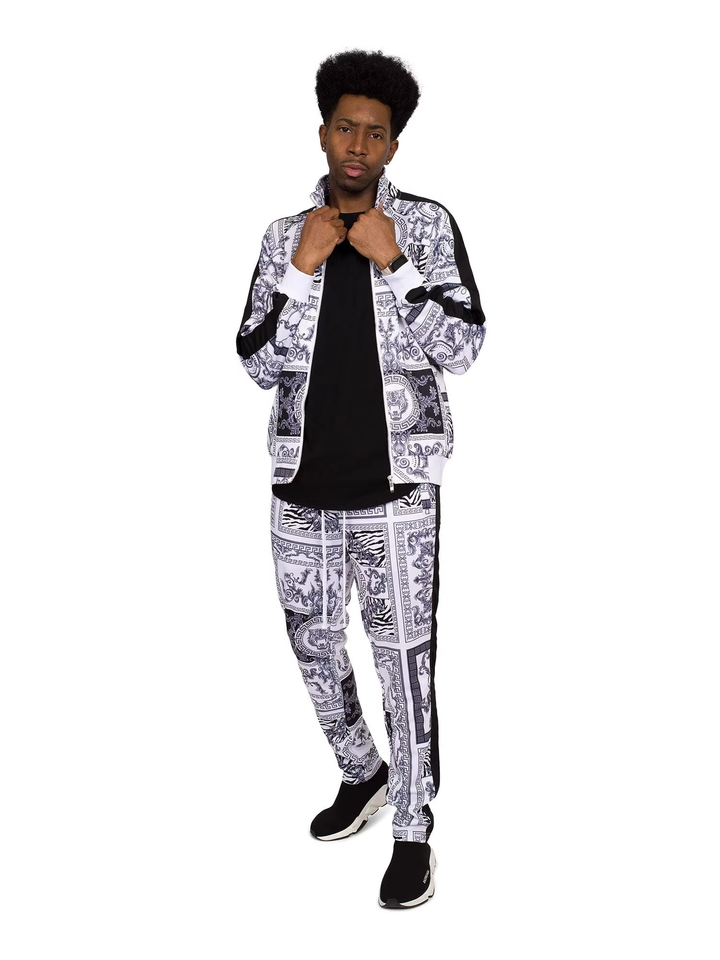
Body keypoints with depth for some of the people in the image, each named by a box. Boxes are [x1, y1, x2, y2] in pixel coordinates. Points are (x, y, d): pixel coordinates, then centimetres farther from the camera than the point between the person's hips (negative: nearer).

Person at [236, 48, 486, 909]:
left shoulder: (427, 225, 0)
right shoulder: (284, 237, 7)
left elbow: (462, 348, -8)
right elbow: (257, 364, 0)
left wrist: (391, 264, -16)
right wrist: (303, 270, -10)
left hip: (394, 487, -3)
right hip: (301, 487, 4)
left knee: (404, 660, 0)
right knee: (313, 646, 15)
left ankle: (412, 828, 17)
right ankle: (361, 775, 40)